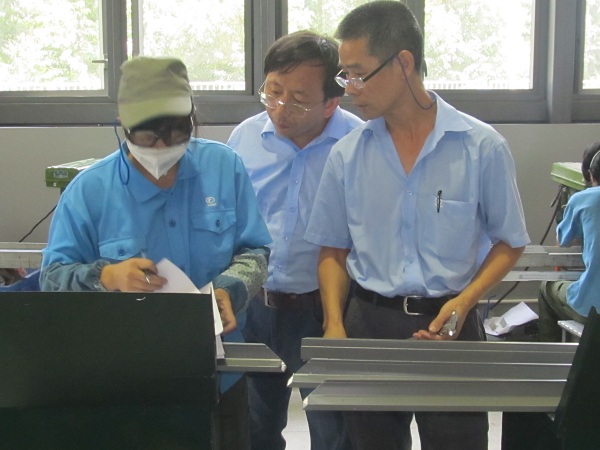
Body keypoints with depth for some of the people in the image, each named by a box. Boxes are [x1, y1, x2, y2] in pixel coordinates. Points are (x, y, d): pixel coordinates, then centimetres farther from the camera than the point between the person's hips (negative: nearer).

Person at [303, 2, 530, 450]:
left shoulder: (482, 147, -6)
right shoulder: (347, 154, 1)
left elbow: (509, 242, 2)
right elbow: (334, 250, 9)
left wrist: (465, 300, -13)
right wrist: (334, 324, -5)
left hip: (449, 325, -2)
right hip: (368, 325, 2)